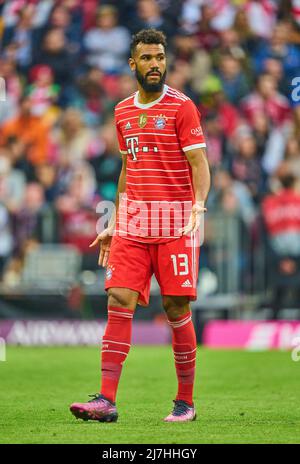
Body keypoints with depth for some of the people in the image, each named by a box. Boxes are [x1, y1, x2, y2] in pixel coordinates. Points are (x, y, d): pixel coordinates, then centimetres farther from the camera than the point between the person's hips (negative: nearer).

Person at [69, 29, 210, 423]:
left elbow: (199, 165, -7)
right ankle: (106, 401, -9)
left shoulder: (182, 107, -2)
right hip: (132, 220, 4)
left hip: (174, 221, -4)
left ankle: (186, 401, 10)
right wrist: (113, 225, 21)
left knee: (176, 307, -2)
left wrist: (198, 206, -25)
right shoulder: (123, 112, 14)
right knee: (119, 301, -7)